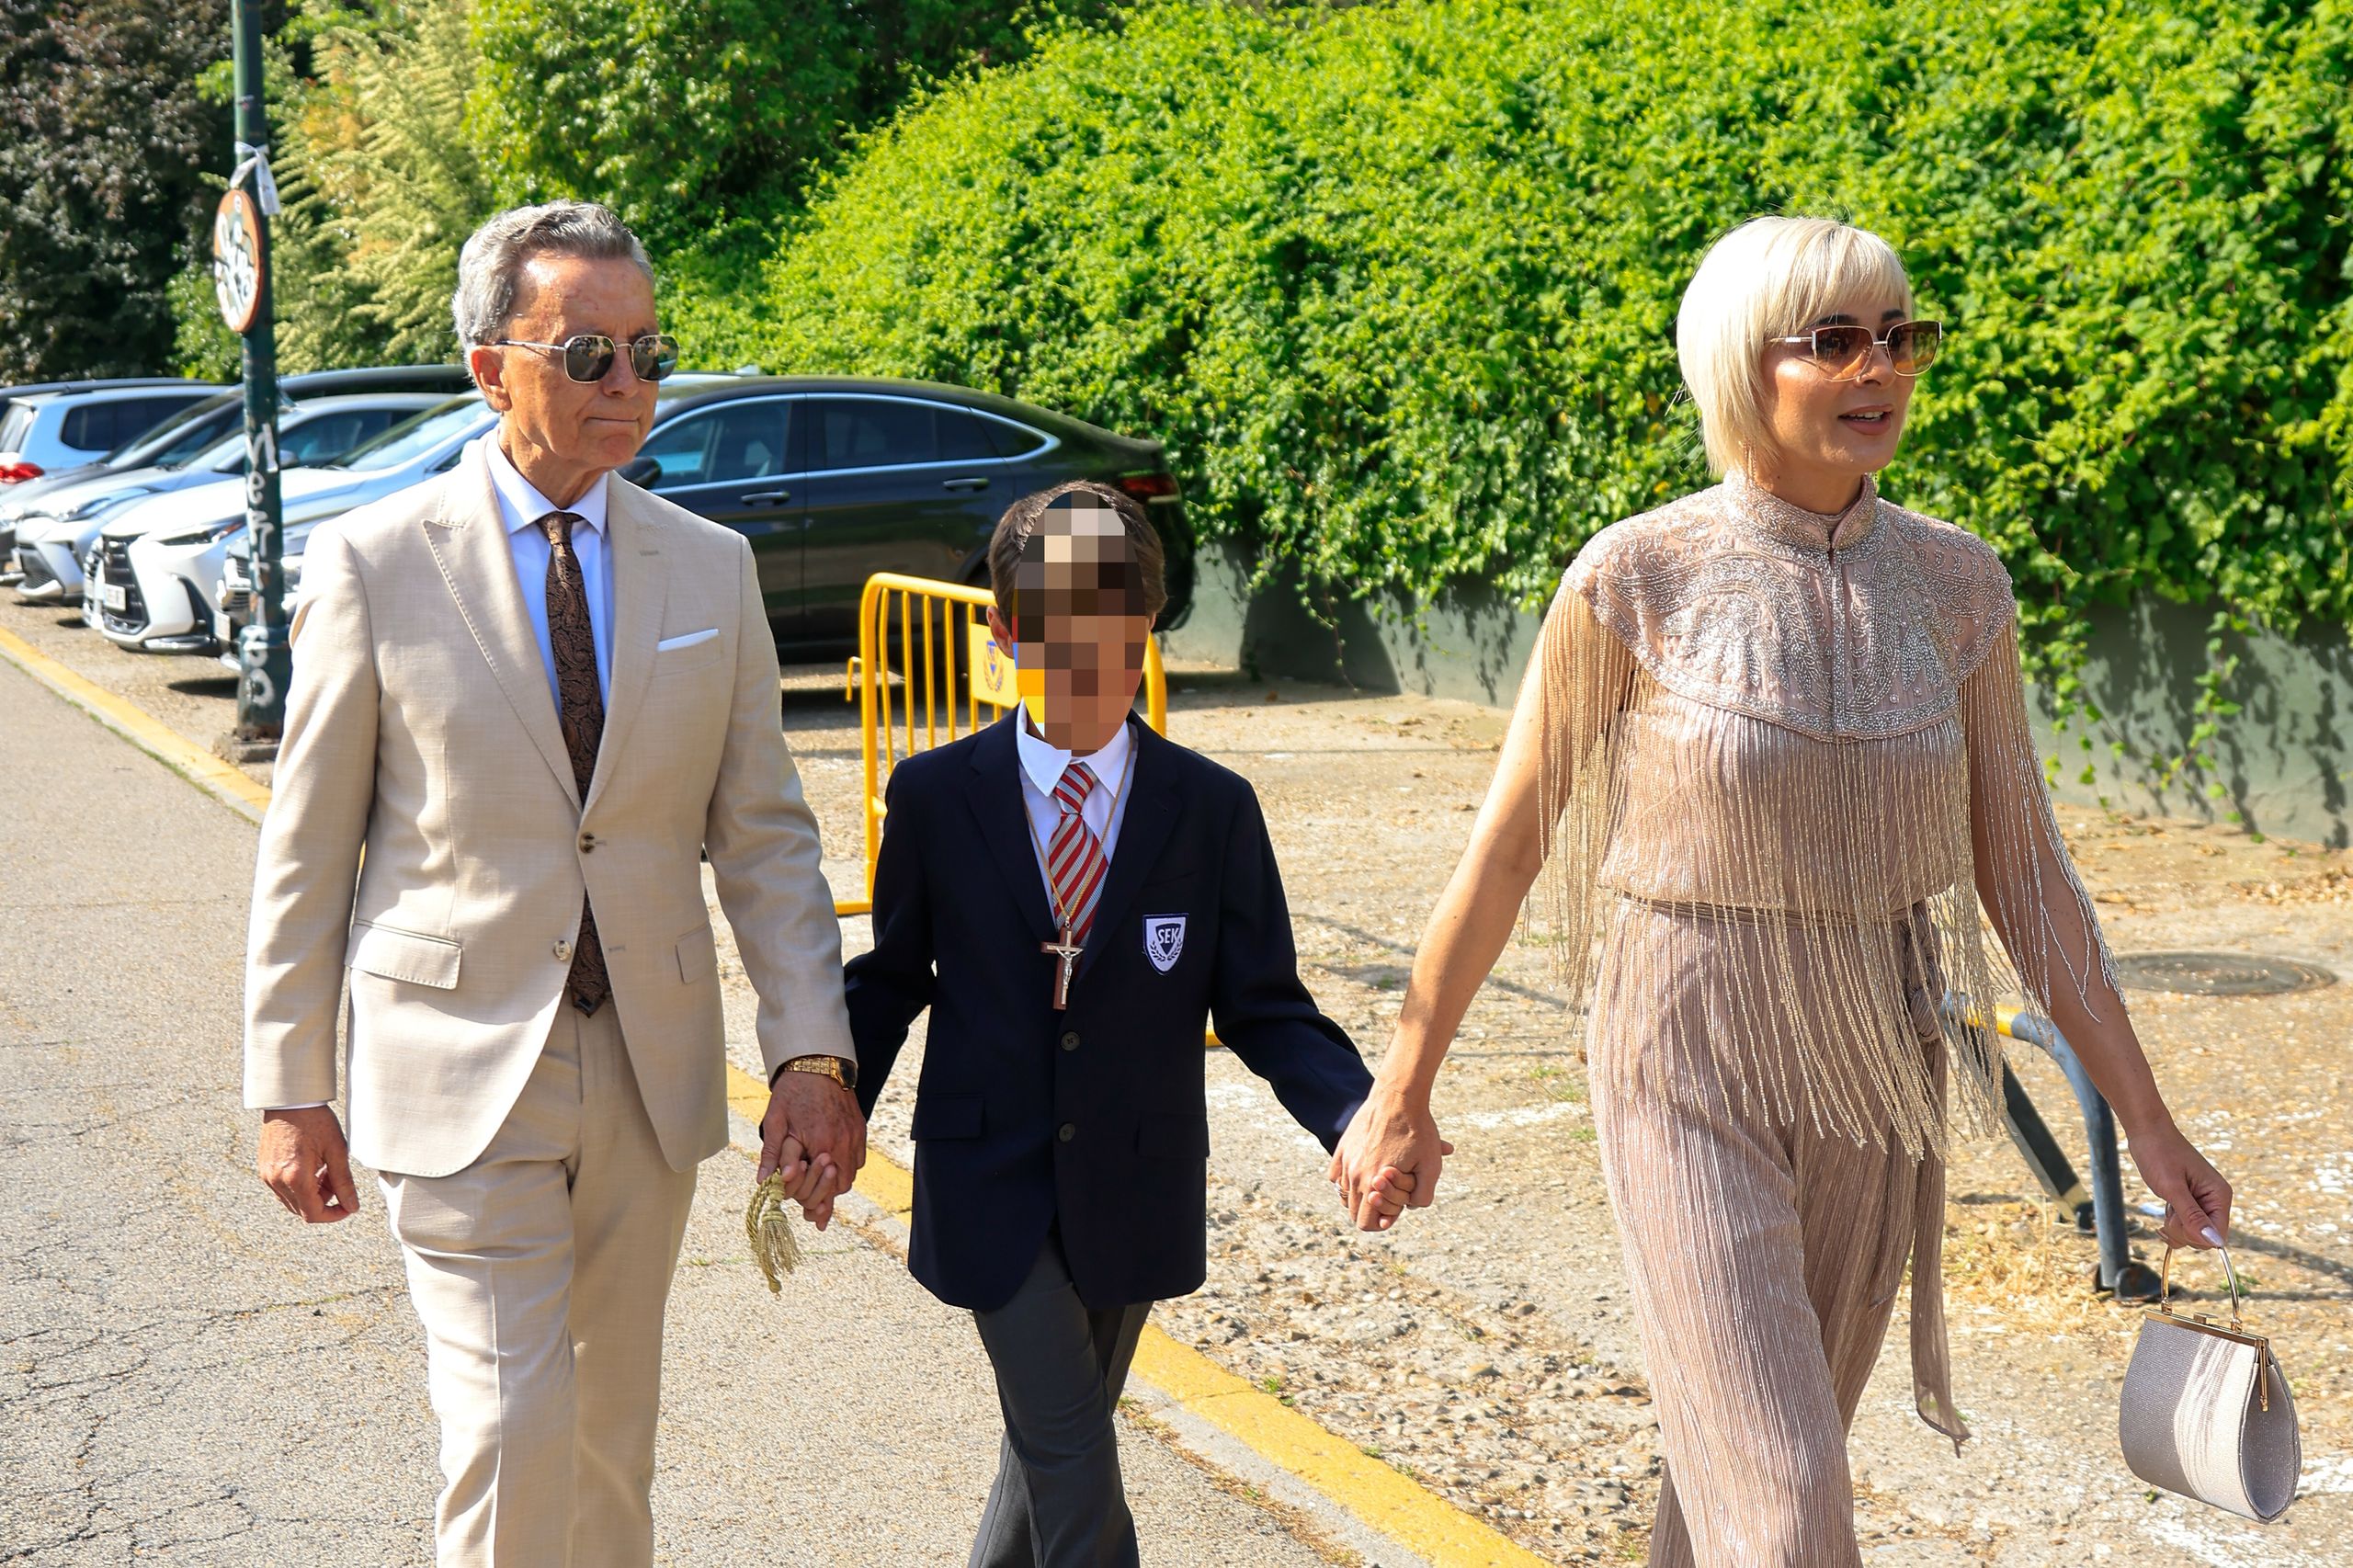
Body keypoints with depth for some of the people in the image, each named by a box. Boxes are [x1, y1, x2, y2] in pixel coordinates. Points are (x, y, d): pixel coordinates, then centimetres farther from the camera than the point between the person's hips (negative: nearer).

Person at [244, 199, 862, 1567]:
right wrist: (291, 1089, -2)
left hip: (651, 1071, 4)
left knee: (613, 1430, 16)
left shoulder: (711, 568, 3)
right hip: (462, 1069, -3)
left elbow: (764, 835, 4)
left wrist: (815, 1053, -6)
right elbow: (307, 851, -1)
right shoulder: (376, 564, -5)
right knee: (512, 1429, -9)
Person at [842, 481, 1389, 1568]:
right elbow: (892, 977, 6)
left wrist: (1361, 1119, -21)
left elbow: (1264, 1007, -4)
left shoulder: (1212, 809, -4)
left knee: (1053, 1445, 18)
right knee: (1077, 1474, -8)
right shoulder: (936, 797, -4)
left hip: (1133, 1193, 2)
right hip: (991, 1188, -2)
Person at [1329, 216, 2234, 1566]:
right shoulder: (1637, 577, -12)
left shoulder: (1956, 584, -1)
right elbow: (1504, 849, -4)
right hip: (1692, 1069, -4)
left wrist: (2146, 1119, 2)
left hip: (1875, 1074, 4)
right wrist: (1401, 1097, 1)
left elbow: (2022, 865, 4)